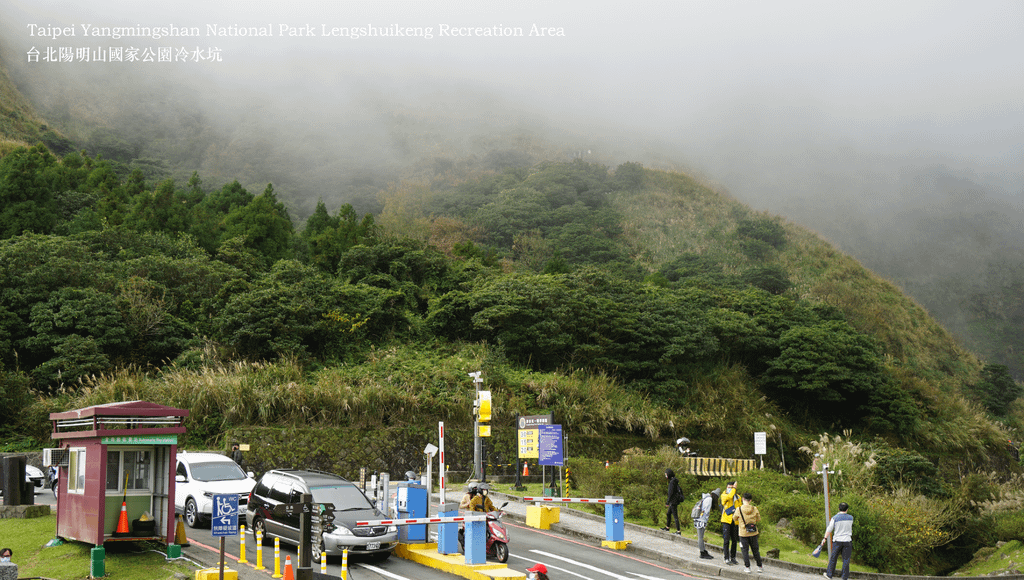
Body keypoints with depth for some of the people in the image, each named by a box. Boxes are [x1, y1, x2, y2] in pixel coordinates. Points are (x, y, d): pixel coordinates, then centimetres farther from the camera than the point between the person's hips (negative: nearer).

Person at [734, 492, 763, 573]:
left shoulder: (739, 509, -12)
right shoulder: (755, 509, -6)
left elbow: (734, 519, 3)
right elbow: (758, 520, 5)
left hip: (743, 533, -2)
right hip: (753, 533, 2)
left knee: (745, 550, 6)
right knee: (755, 549, 14)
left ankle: (747, 567, 4)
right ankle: (759, 566, 23)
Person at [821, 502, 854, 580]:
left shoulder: (835, 518, -7)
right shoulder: (850, 518, 0)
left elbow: (829, 529, -5)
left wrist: (825, 538, 3)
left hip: (837, 541, -1)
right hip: (847, 541, 1)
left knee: (833, 558, 10)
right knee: (846, 560, 6)